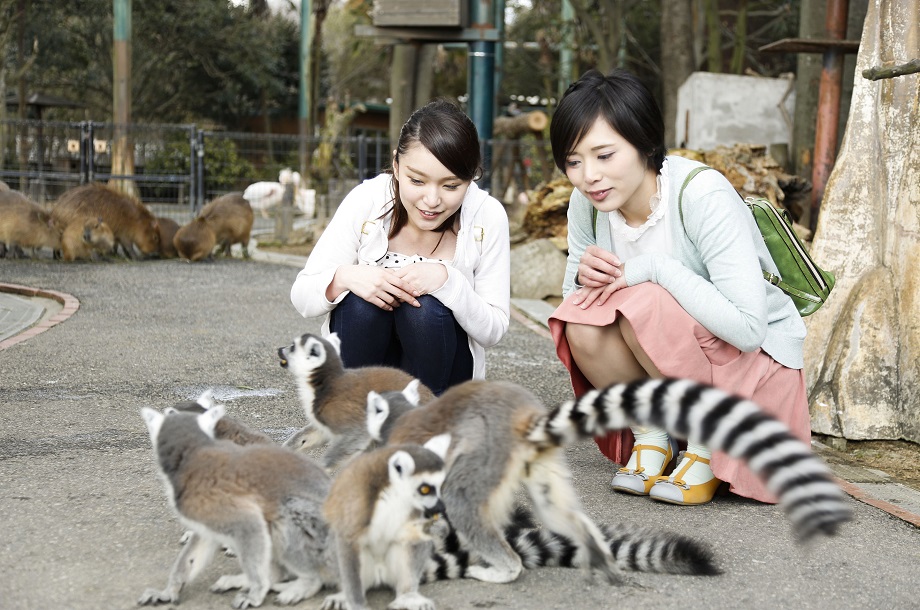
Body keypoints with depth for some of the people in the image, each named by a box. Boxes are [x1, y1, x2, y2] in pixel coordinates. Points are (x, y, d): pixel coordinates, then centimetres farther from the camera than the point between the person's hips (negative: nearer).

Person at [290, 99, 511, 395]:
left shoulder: (488, 216, -17)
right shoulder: (366, 201, -17)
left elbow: (494, 330, -14)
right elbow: (301, 296, -13)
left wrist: (447, 280, -32)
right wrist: (345, 278, -36)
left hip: (439, 370, 0)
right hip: (366, 360, 0)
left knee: (425, 306, -30)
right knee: (362, 300, -29)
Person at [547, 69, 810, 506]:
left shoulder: (703, 195, -26)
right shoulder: (587, 201, -8)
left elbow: (748, 327, -32)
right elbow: (570, 289, 4)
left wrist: (655, 267, -30)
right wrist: (582, 271, -19)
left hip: (759, 360, -5)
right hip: (670, 374, 5)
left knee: (644, 304, -31)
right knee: (582, 324, -23)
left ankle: (707, 443, -10)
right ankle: (651, 434, -1)